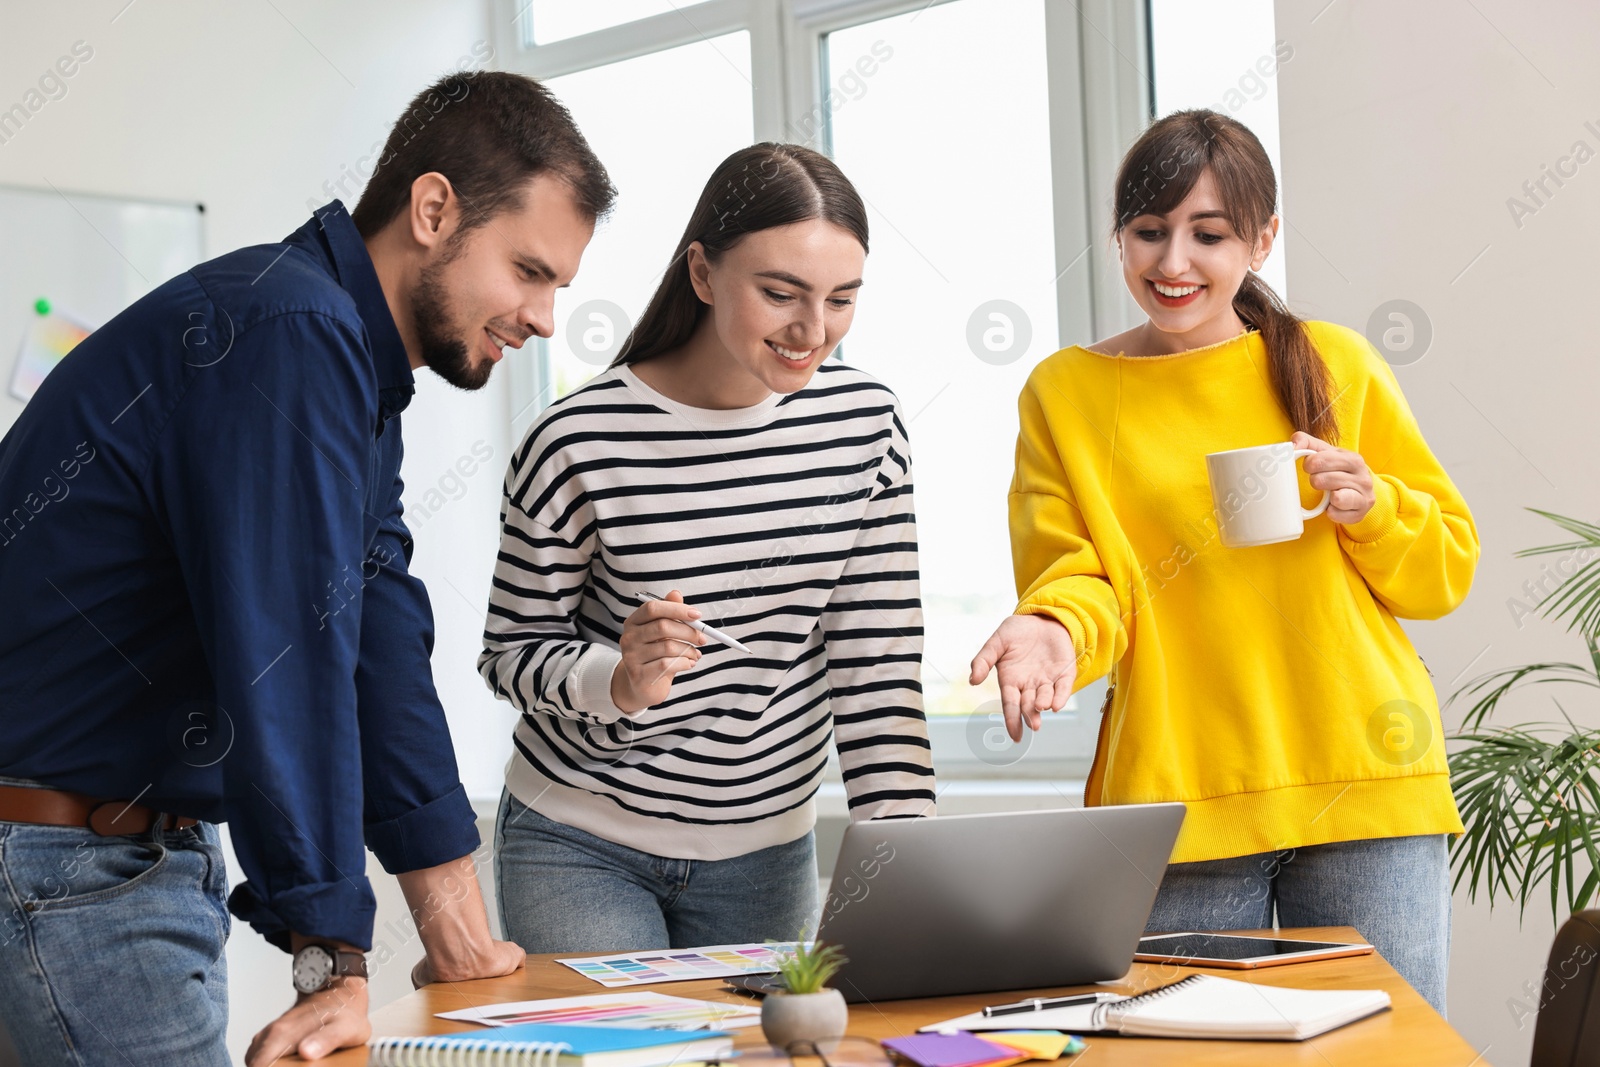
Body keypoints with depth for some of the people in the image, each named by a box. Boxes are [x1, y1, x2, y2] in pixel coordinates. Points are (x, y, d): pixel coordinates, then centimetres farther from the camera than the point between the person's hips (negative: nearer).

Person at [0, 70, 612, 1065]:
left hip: (156, 850, 10)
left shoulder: (354, 377, 13)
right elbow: (290, 663, -26)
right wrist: (334, 962, -24)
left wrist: (454, 917, 9)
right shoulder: (290, 332, -20)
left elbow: (380, 635, 11)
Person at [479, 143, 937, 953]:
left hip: (766, 852, 4)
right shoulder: (580, 444, -18)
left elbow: (878, 662, -6)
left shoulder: (864, 423, -6)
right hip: (581, 848, -3)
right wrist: (619, 681, -29)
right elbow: (511, 652, -8)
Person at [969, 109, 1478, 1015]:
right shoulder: (1065, 392, 7)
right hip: (1177, 801, -1)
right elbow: (1078, 582, 0)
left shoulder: (1333, 364, 8)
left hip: (1363, 786, 1)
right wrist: (1058, 632, -21)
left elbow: (1449, 567, 11)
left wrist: (1372, 506, -8)